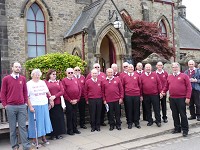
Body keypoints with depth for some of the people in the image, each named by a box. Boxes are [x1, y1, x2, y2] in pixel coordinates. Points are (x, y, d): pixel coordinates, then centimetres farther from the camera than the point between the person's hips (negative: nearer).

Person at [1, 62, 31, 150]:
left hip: (22, 106, 2)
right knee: (12, 127, 6)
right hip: (10, 107, -1)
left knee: (23, 126, 4)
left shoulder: (23, 79, 8)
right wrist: (5, 105, -1)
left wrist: (26, 102, 7)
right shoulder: (6, 79, 1)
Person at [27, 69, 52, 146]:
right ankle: (34, 139, 14)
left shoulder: (43, 82, 10)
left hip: (44, 105, 5)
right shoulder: (29, 84, -4)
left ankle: (43, 137, 23)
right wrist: (30, 107, -14)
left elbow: (48, 93, 16)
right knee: (35, 122, 2)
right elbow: (27, 97, -8)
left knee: (44, 121, 9)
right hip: (34, 106, -5)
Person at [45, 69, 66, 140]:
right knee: (52, 118, 1)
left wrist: (55, 96, -12)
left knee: (59, 118, 5)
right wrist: (49, 98, -19)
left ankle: (58, 133, 16)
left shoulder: (58, 82, 13)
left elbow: (62, 91, 2)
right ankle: (52, 134, 12)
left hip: (58, 103, 3)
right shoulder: (45, 82, 2)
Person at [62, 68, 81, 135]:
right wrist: (70, 100, -11)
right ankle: (69, 130, 13)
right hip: (68, 102, -4)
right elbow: (64, 92, -9)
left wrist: (77, 99, -1)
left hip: (76, 101, 4)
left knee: (75, 115, 12)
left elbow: (79, 90, 8)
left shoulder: (75, 80, 11)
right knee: (69, 116, 3)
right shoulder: (64, 80, -3)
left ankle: (75, 128, 22)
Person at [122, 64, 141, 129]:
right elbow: (123, 86, 9)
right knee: (129, 110, 5)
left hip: (136, 95, 0)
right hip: (128, 96, 0)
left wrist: (140, 94, 7)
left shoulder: (137, 76, 6)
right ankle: (129, 123, 16)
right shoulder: (124, 77, 6)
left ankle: (137, 123, 18)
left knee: (136, 109, 6)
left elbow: (140, 85, 8)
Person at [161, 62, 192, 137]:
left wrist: (187, 97, -11)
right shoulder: (169, 77, 12)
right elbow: (166, 86, 16)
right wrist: (163, 92, -1)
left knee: (183, 114, 2)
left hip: (181, 99, -4)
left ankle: (185, 129, 14)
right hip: (172, 99, 4)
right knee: (175, 114, 12)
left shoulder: (184, 76, -2)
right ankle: (177, 128, 25)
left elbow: (189, 87, -6)